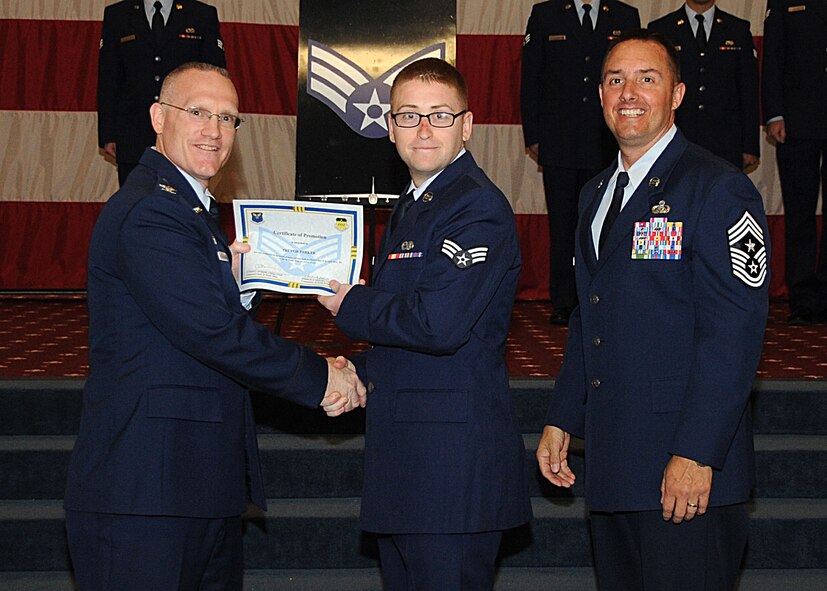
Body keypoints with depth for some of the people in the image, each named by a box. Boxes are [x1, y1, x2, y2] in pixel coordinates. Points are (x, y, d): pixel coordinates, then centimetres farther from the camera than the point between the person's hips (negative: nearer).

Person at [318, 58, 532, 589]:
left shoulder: (478, 207, -15)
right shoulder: (409, 208, 17)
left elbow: (439, 324, -27)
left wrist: (349, 304, -11)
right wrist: (361, 372, 8)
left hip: (456, 458, -10)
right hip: (403, 454, 10)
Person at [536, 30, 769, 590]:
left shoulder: (719, 188, -9)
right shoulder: (597, 193, 17)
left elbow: (734, 332, -16)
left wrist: (696, 455, -21)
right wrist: (562, 420, 15)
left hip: (689, 471, -7)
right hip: (612, 461, 7)